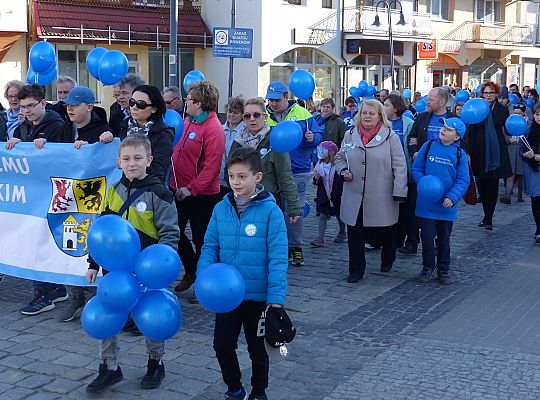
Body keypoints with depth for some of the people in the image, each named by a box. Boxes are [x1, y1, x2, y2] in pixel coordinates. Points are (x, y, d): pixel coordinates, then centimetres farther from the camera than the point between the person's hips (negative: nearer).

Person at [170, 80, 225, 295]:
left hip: (202, 195, -8)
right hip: (179, 191, 8)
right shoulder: (187, 122, 6)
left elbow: (212, 164, -21)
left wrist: (192, 188, -22)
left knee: (201, 238, 4)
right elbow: (176, 151, 15)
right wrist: (175, 184, 6)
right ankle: (191, 271, 35)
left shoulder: (213, 128, -17)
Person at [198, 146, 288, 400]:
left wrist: (276, 297, -19)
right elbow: (210, 246, 3)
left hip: (259, 295, -3)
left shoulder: (270, 211, -15)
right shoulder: (221, 209, -2)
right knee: (222, 344, 8)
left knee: (257, 348, 15)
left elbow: (277, 257, -16)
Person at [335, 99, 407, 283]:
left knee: (387, 233, 14)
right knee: (355, 235, 1)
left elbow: (400, 166, -6)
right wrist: (343, 171, -3)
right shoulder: (350, 135, 6)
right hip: (354, 197, 2)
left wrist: (399, 192, -12)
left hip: (382, 198, -2)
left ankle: (387, 260, 41)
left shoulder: (390, 137, -5)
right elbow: (340, 157, 19)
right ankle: (356, 270, 13)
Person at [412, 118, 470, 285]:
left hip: (447, 206, 1)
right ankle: (428, 267, 21)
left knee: (444, 239, 13)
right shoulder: (428, 146, -1)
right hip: (426, 203, 0)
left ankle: (443, 270, 27)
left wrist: (452, 197, -18)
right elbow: (416, 168, 2)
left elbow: (463, 180, -4)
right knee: (427, 236, 2)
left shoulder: (460, 154, -2)